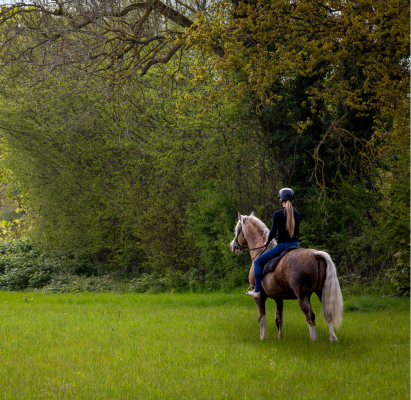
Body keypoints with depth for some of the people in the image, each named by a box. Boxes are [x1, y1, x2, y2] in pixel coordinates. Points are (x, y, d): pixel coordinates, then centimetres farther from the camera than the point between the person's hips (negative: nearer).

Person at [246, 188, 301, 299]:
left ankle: (257, 291, 2)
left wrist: (267, 242, 6)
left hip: (282, 246, -6)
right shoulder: (296, 213, 6)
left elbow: (273, 231, -12)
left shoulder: (277, 214, -13)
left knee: (258, 262, 6)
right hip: (295, 245, 6)